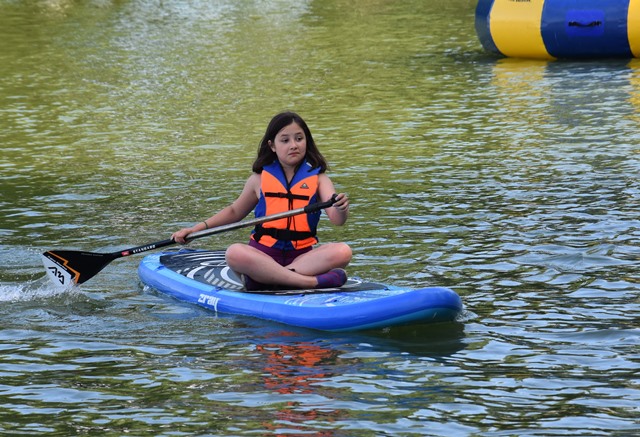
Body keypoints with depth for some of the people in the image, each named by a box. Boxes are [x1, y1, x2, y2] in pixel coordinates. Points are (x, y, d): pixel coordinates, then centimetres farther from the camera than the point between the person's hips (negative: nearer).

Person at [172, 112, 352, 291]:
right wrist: (198, 228, 13)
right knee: (234, 253, -33)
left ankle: (265, 278, -35)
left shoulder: (317, 178, 5)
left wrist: (340, 209, -34)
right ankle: (312, 281, -40)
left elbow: (337, 220, -9)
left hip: (302, 255, 0)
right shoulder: (260, 178, 8)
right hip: (263, 254, 0)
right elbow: (234, 211, 23)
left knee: (342, 251, -29)